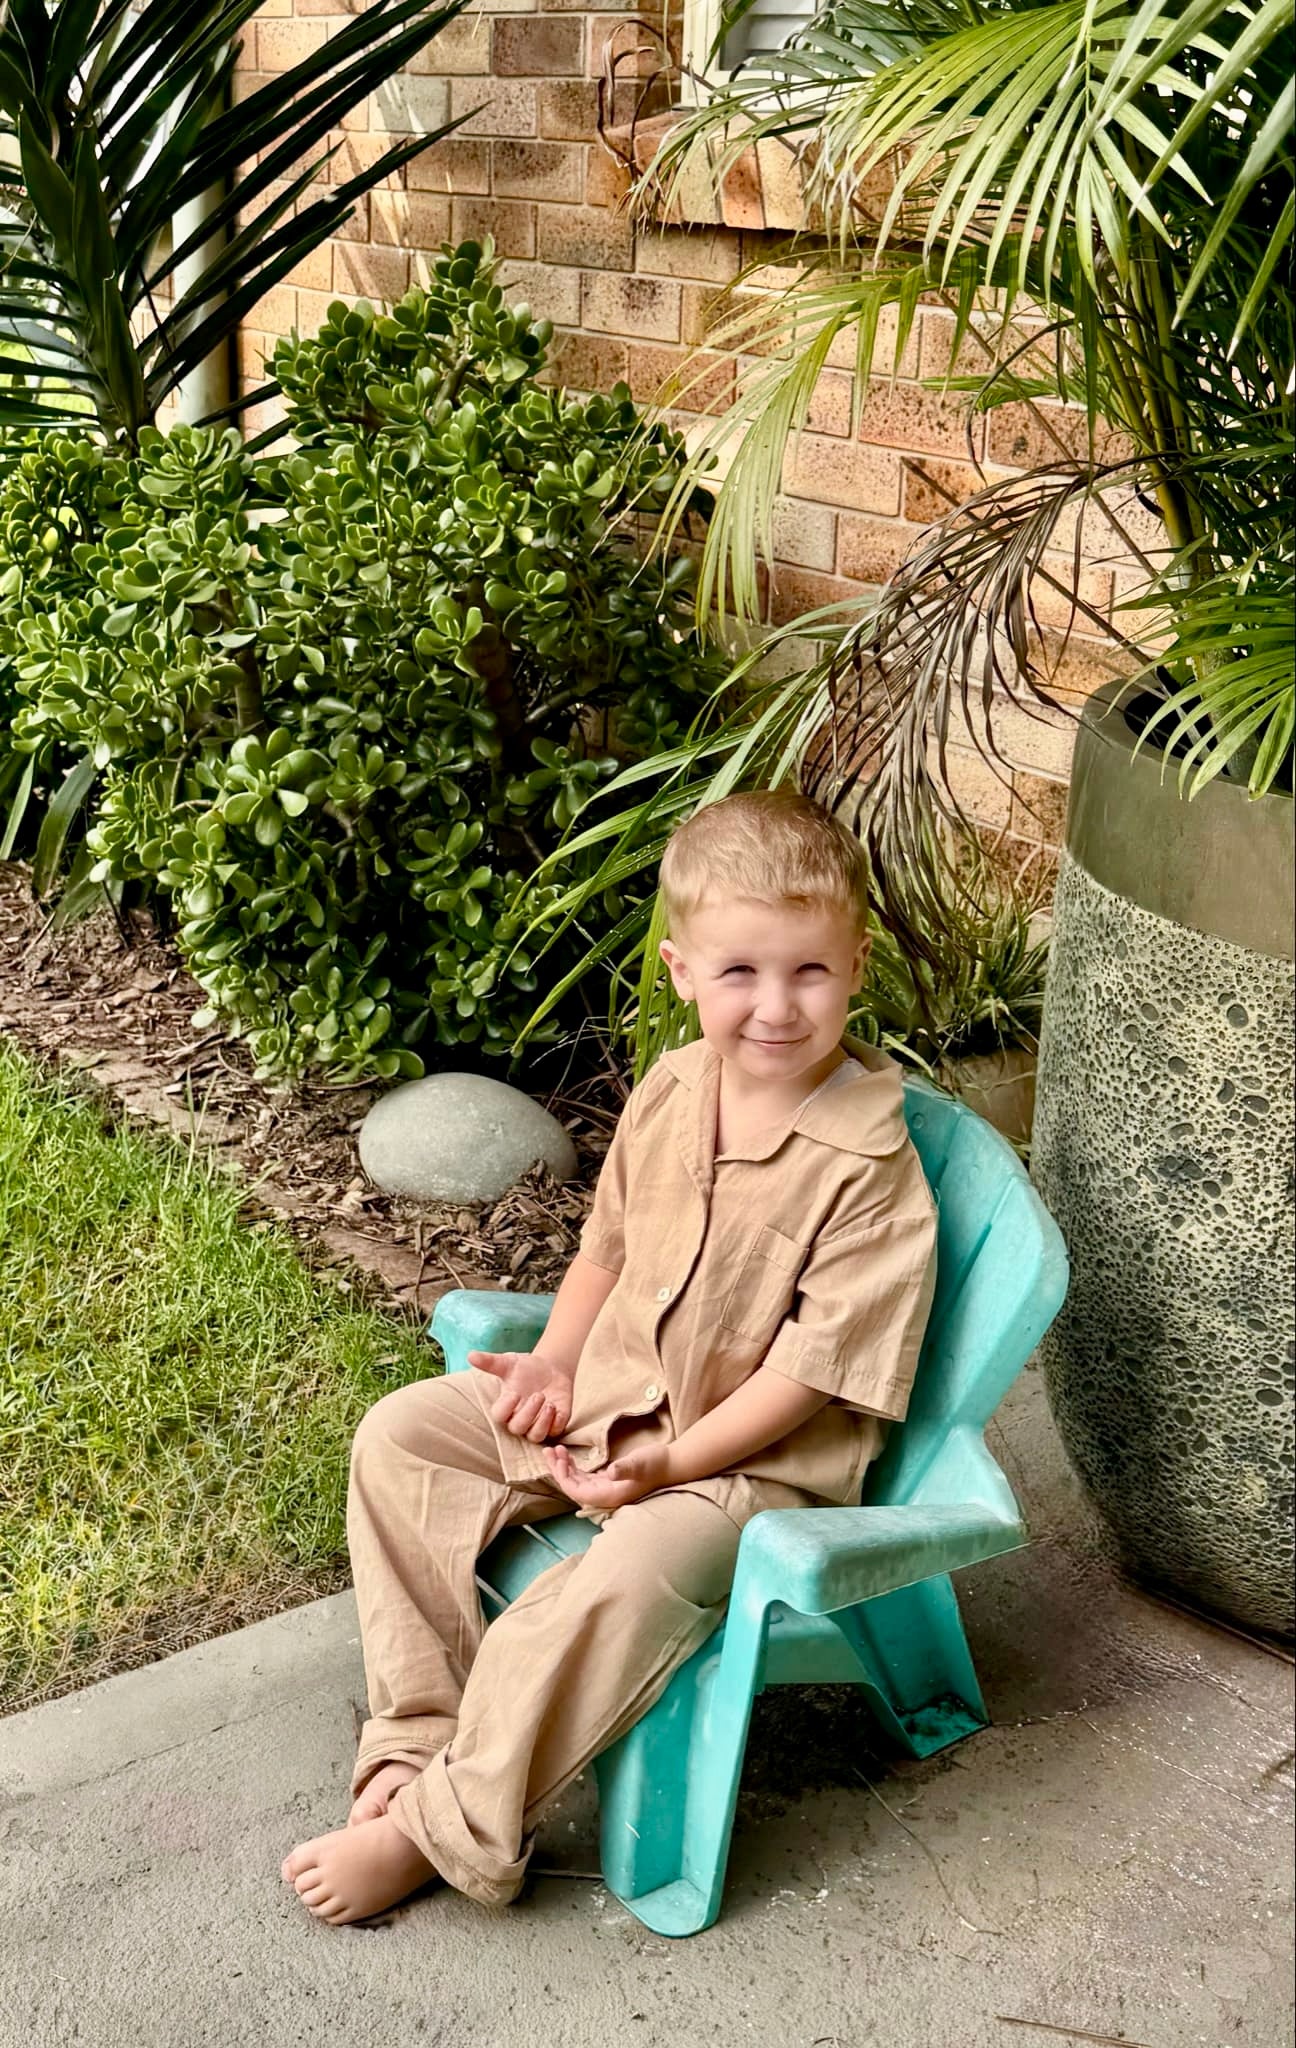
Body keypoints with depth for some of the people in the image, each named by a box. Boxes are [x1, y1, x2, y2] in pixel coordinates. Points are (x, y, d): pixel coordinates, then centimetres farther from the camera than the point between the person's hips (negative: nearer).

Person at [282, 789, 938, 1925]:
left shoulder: (869, 1167, -21)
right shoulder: (667, 1094, 0)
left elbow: (816, 1365, -20)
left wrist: (672, 1462, -21)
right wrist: (557, 1359, 0)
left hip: (758, 1454, -7)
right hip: (610, 1398, 7)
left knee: (628, 1578, -34)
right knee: (400, 1433, -2)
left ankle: (441, 1827, -18)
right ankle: (419, 1731, -3)